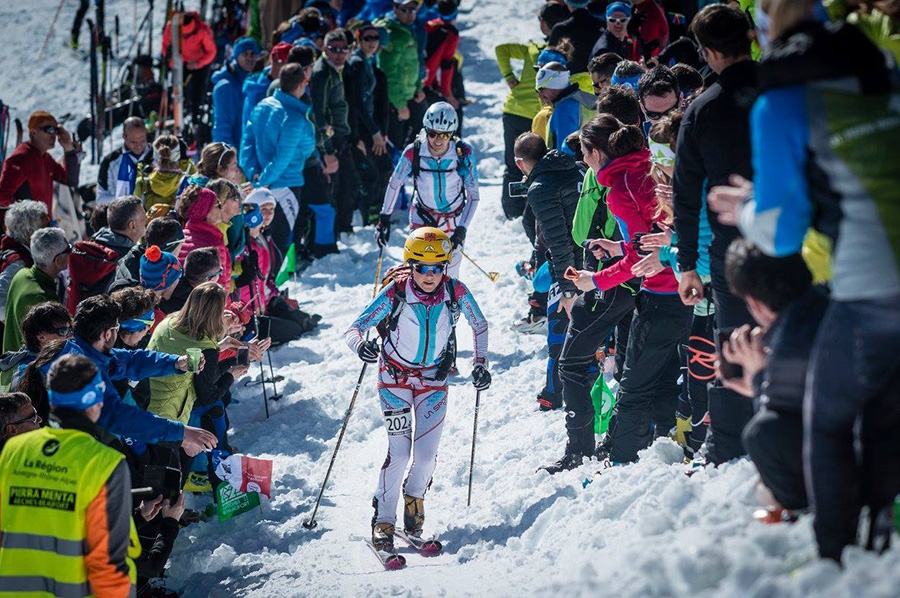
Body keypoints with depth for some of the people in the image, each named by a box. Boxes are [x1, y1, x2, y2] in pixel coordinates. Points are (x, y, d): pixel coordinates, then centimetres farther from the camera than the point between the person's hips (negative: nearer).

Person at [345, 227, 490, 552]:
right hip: (395, 376, -2)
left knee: (426, 453, -7)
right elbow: (355, 328, -21)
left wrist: (480, 364, -3)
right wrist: (360, 345, -43)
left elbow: (480, 326, 4)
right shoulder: (396, 293, -22)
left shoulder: (456, 292, -16)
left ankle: (414, 497, 25)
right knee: (399, 450, -13)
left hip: (434, 379, 2)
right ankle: (383, 520, 2)